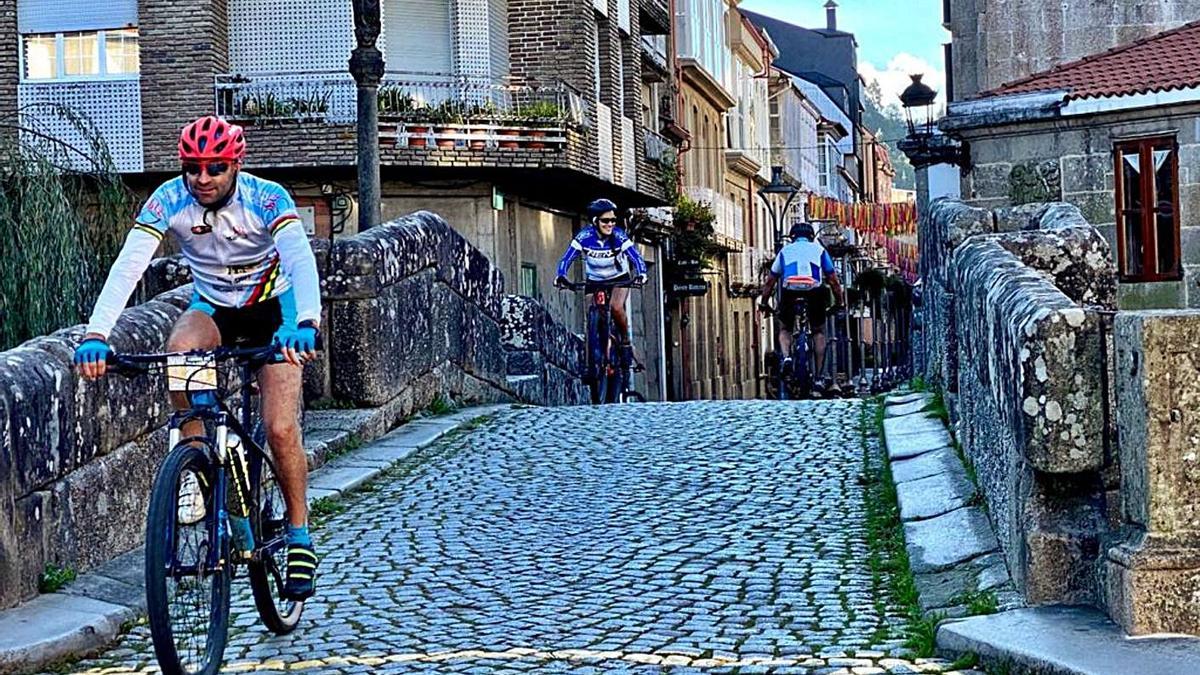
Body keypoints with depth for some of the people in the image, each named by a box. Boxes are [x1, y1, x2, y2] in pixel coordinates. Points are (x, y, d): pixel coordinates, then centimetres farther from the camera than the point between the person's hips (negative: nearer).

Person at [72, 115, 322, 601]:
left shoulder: (267, 198, -27)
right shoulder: (169, 200, -20)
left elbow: (300, 260, -42)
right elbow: (128, 265, -31)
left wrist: (305, 324, -61)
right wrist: (96, 334, -46)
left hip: (273, 309, -2)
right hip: (213, 308, 2)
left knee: (280, 428, -16)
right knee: (179, 349, -34)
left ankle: (299, 538, 5)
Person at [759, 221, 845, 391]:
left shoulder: (785, 250, 26)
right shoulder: (819, 249, 25)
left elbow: (770, 281, 24)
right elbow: (834, 280, 21)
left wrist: (763, 303, 32)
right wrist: (840, 303, 29)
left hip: (789, 291, 0)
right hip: (815, 292, 0)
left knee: (784, 329, 23)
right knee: (819, 332, 19)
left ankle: (786, 356, -8)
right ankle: (818, 377, 12)